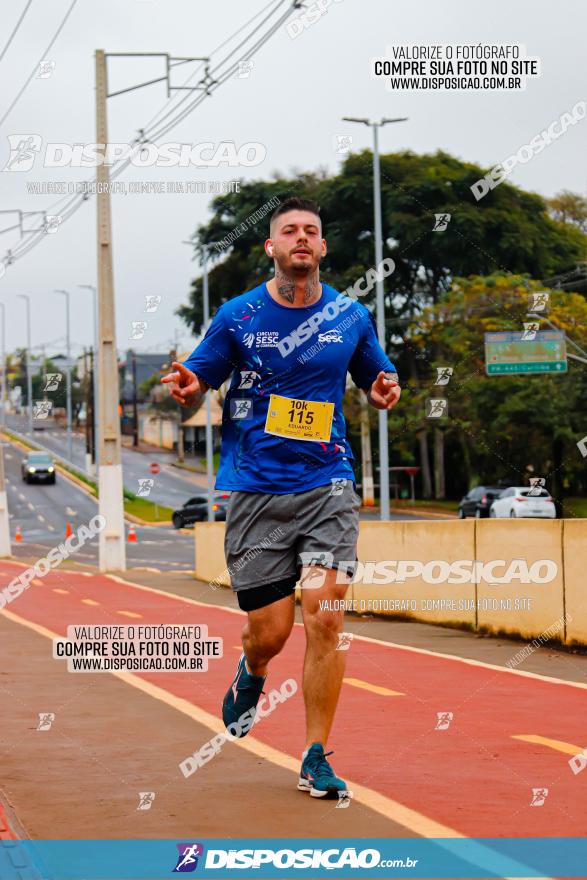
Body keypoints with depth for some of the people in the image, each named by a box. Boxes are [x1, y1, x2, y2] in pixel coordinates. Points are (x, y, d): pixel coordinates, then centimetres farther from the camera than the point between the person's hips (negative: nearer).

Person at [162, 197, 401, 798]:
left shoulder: (351, 317, 7)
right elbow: (199, 379, 10)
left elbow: (376, 382, 21)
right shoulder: (237, 315, 2)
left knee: (324, 619, -13)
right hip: (255, 493, -1)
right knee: (270, 631, 1)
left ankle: (315, 759, -1)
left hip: (327, 487, 1)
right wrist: (188, 387, -14)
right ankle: (252, 674, 40)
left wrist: (384, 391, -3)